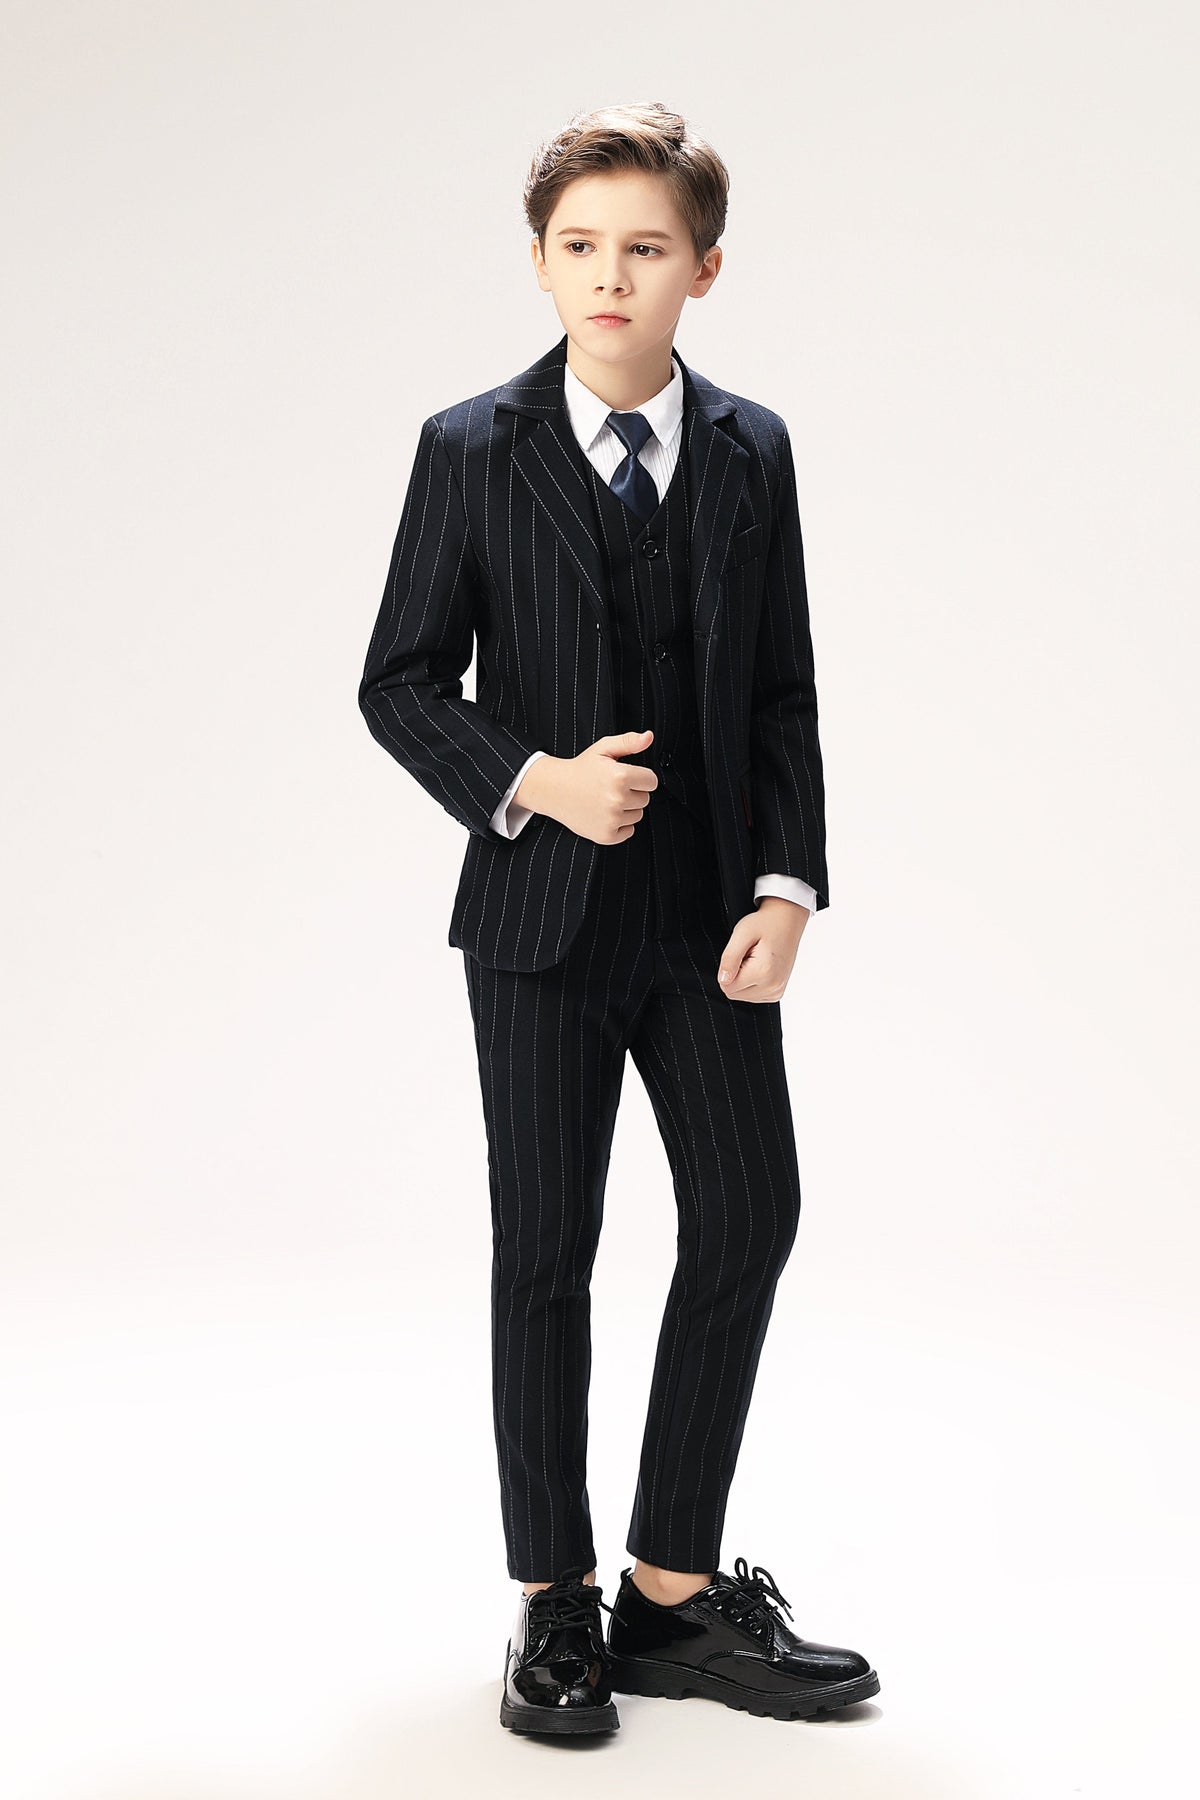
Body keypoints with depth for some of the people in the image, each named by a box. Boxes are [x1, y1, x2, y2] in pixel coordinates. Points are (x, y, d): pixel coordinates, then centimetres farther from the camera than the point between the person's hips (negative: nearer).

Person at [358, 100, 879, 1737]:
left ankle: (677, 1590, 18)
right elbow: (400, 684, -1)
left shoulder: (753, 452, 4)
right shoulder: (471, 452, -3)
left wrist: (786, 886, -6)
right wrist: (530, 781, -17)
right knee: (547, 1248, 5)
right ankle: (554, 1607, 19)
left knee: (749, 1217, 2)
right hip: (543, 918, -3)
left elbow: (783, 695, 5)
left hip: (708, 916, 3)